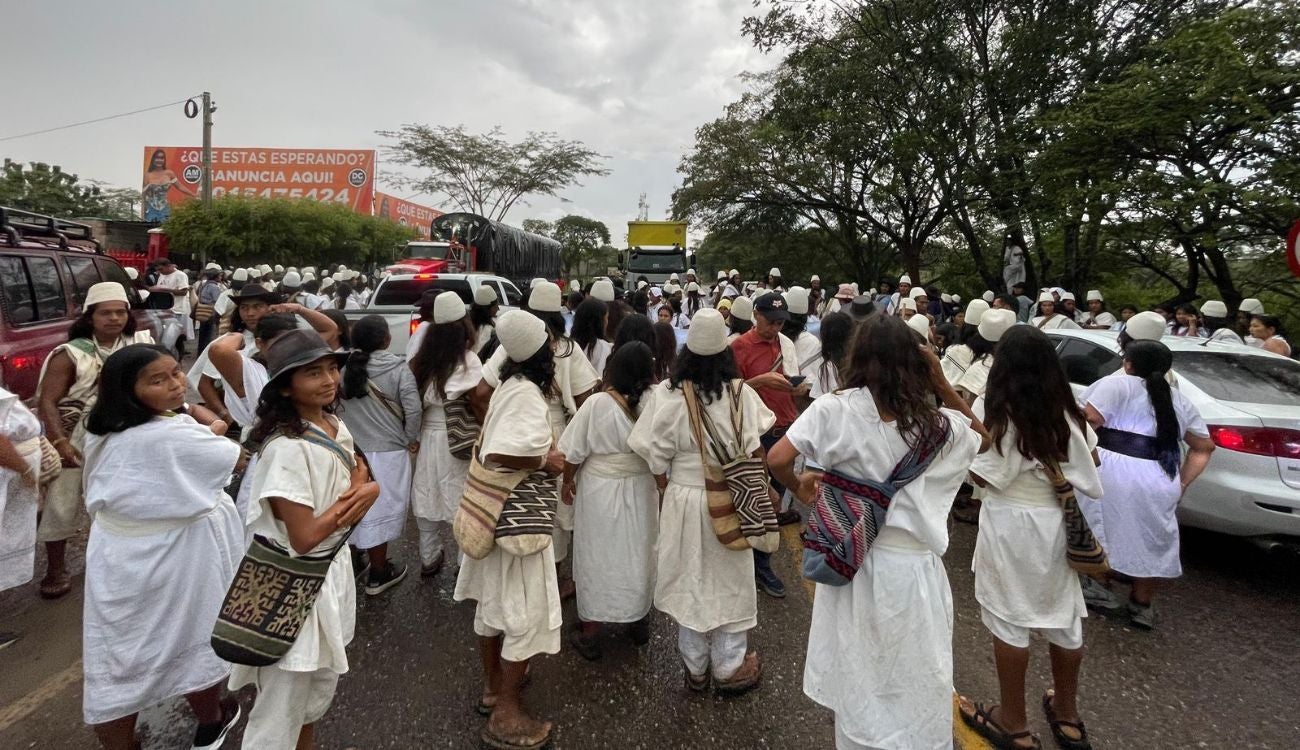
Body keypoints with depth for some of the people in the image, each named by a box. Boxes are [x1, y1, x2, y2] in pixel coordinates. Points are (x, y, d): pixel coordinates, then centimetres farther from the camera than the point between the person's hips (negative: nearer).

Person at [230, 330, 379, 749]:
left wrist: (364, 491, -15)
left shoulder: (337, 428, -1)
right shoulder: (286, 448, -26)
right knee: (284, 702, 11)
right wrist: (356, 495, -14)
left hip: (332, 569, 8)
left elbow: (363, 480, 8)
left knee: (323, 683, 26)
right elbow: (304, 538, -25)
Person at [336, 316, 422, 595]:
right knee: (380, 510, 7)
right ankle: (379, 574, 20)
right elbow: (413, 409, -18)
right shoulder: (397, 369, -14)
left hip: (351, 450, 4)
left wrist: (345, 434, 17)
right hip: (387, 452, -4)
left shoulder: (344, 368, -2)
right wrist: (411, 439, -2)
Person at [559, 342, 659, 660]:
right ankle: (640, 623, 39)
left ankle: (590, 635, 25)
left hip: (600, 491, -2)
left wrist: (567, 481, 7)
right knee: (638, 555, 20)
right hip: (640, 491, 2)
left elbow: (573, 452, -11)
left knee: (598, 557, 13)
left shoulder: (597, 403, -20)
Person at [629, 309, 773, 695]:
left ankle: (696, 667, 32)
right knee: (729, 580, 16)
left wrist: (667, 493, 7)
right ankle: (729, 667, 30)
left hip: (684, 498, 0)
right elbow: (753, 451, -10)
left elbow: (658, 459, -9)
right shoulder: (742, 393, -13)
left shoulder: (670, 396, -13)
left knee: (690, 580, 16)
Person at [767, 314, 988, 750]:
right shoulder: (938, 423, -8)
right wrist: (942, 384, 3)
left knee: (858, 676, 22)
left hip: (853, 559, 1)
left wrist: (798, 488, 3)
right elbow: (983, 438, 14)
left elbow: (776, 459, -18)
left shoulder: (835, 408, -12)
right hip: (913, 564, 0)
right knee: (916, 684, 18)